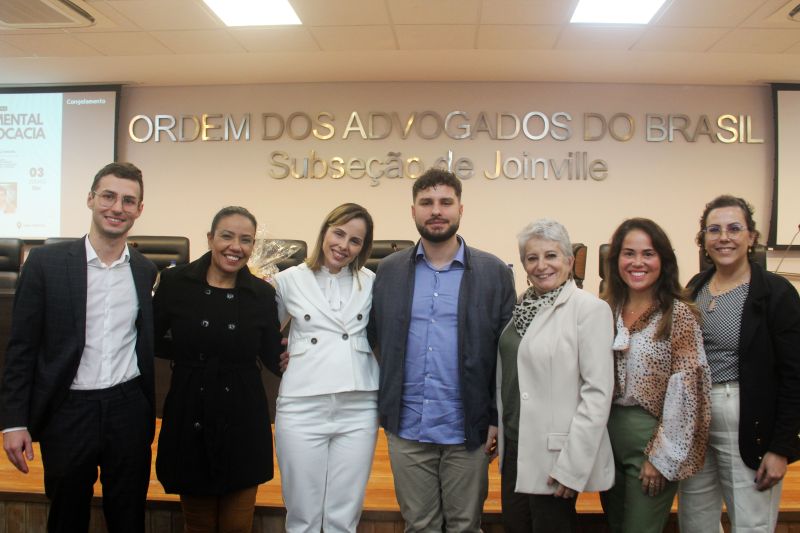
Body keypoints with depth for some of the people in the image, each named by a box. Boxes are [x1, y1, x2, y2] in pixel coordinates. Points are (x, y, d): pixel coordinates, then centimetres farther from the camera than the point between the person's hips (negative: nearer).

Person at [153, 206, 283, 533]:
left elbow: (273, 358, 2)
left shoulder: (262, 294, -2)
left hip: (243, 423, 0)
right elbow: (152, 341, 4)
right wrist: (189, 354, -3)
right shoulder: (175, 282, -4)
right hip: (190, 420, 0)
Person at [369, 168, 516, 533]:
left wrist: (498, 419, -4)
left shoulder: (495, 272, -2)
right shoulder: (389, 270, 3)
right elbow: (374, 339, 6)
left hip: (468, 429, -1)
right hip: (406, 428, 2)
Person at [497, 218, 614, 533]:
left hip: (554, 455, -6)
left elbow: (598, 391, -17)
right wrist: (496, 428, 10)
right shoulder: (522, 307, 7)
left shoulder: (589, 309, -13)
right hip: (514, 448, 6)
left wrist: (573, 464, -18)